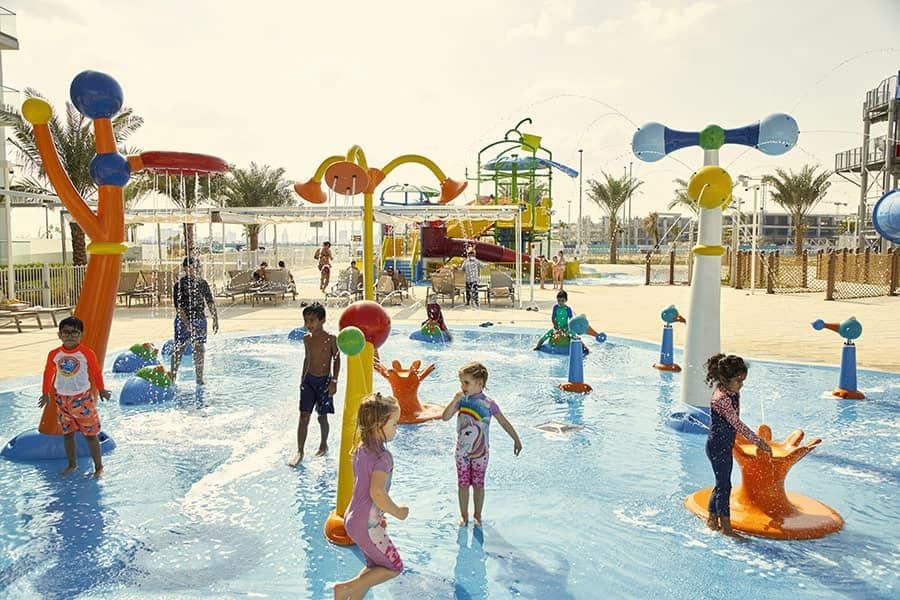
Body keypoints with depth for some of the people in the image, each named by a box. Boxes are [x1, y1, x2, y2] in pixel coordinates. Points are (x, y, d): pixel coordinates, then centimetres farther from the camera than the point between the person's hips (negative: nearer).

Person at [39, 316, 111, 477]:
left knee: (90, 434, 1)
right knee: (67, 433, 13)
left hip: (83, 398, -3)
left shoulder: (87, 353, -13)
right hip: (62, 399, 4)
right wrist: (46, 393, 17)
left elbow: (96, 372, 0)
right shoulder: (54, 354, -4)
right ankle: (72, 464, 28)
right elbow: (48, 373, 11)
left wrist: (101, 390, 9)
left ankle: (99, 467, 10)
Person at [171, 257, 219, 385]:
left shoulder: (202, 283, 6)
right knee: (179, 349, 2)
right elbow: (178, 307, -16)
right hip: (183, 321, -4)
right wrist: (187, 324, -23)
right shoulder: (179, 284, -10)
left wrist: (215, 319, 5)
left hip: (200, 320, 4)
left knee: (200, 349, 6)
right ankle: (172, 377, 13)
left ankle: (199, 378, 16)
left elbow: (210, 302, 11)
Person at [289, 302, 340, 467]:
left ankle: (324, 445, 29)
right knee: (304, 416, -2)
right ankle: (299, 451, 2)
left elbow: (336, 360, -6)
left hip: (324, 381, -3)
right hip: (309, 380, 4)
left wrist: (334, 381, -10)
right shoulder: (307, 339, 4)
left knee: (322, 416, 7)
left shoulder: (331, 339, -10)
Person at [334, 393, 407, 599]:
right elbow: (377, 493, -32)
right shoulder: (383, 456, -23)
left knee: (375, 566, 23)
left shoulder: (361, 449, 4)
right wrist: (397, 512, -15)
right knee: (394, 567, 7)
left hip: (353, 518, 9)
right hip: (367, 525, -9)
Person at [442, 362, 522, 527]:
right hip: (462, 451, 2)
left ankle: (477, 516, 27)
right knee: (463, 484, 10)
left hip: (480, 452, -2)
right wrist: (455, 400, -25)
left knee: (478, 484, 10)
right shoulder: (461, 400, -6)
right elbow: (445, 417, -13)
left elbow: (504, 422, -4)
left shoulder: (488, 403, -13)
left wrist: (516, 440, 0)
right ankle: (463, 515, 26)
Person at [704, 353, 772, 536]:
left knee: (721, 484, 17)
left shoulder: (733, 392, 3)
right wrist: (758, 442, -17)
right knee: (724, 486, -1)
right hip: (717, 446, -9)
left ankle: (712, 520, 29)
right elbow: (737, 424, -22)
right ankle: (726, 527, 10)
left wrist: (757, 440, 13)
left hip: (725, 445, 9)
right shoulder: (721, 398, -25)